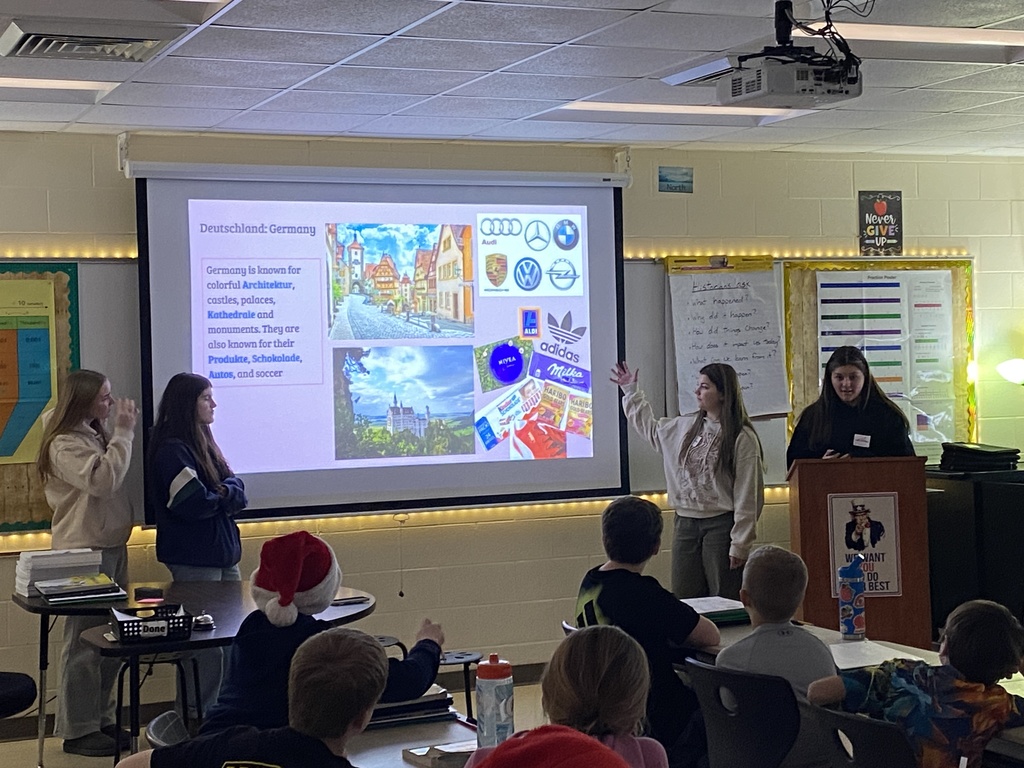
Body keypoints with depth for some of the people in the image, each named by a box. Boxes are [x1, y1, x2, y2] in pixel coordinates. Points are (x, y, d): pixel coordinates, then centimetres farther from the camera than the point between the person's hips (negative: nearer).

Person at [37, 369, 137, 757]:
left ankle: (100, 720, 22)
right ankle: (77, 731, 3)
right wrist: (123, 432, -21)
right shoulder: (64, 445, -14)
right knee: (85, 643, -5)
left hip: (111, 548, 9)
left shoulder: (95, 435, 14)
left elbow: (117, 477, 14)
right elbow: (102, 480, -27)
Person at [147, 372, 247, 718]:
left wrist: (223, 492, -13)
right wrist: (225, 496, -2)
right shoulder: (172, 449, -13)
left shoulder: (203, 442, 15)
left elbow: (237, 491, 9)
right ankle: (196, 716, 0)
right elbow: (195, 504, -22)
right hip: (194, 557, -9)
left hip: (221, 553, 9)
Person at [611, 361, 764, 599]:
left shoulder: (742, 438, -10)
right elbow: (651, 428, 31)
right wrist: (631, 392, 30)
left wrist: (740, 544, -14)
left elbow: (747, 497, -11)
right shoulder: (684, 426, 10)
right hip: (685, 524, 6)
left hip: (721, 524, -6)